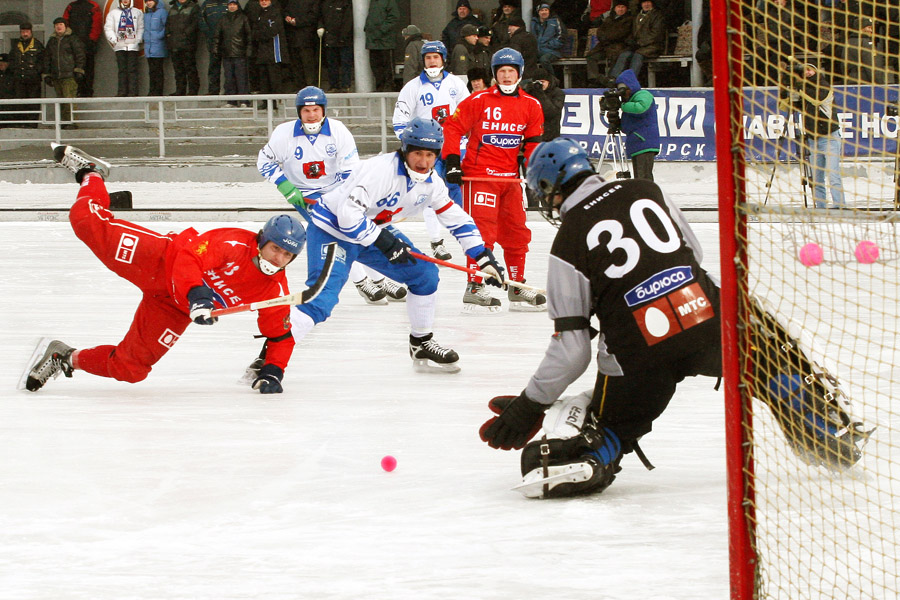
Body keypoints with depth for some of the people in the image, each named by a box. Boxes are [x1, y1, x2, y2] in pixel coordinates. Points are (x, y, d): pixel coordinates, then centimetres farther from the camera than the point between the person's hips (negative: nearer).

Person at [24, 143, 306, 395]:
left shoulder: (275, 289, -10)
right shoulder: (235, 244, -26)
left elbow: (281, 336, -1)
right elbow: (188, 258, -33)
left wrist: (273, 371, -17)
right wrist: (196, 294, -48)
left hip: (173, 308, 5)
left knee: (129, 368, -3)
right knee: (86, 220, -11)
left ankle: (68, 358, 20)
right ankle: (91, 173, 22)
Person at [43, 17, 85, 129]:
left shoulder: (72, 39, 2)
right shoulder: (51, 41, 19)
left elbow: (79, 55, -1)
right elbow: (47, 58, 23)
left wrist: (78, 71, -8)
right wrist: (46, 75, 18)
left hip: (69, 76, -6)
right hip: (56, 77, 6)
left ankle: (70, 122, -15)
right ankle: (63, 121, 8)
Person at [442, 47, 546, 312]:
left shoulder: (531, 106, 7)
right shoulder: (478, 101, -7)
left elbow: (533, 141, 12)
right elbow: (452, 127, -4)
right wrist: (452, 161, -11)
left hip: (510, 177, 6)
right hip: (479, 174, -6)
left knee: (516, 231, 11)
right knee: (482, 229, -12)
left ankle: (517, 288, 23)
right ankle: (474, 288, -10)